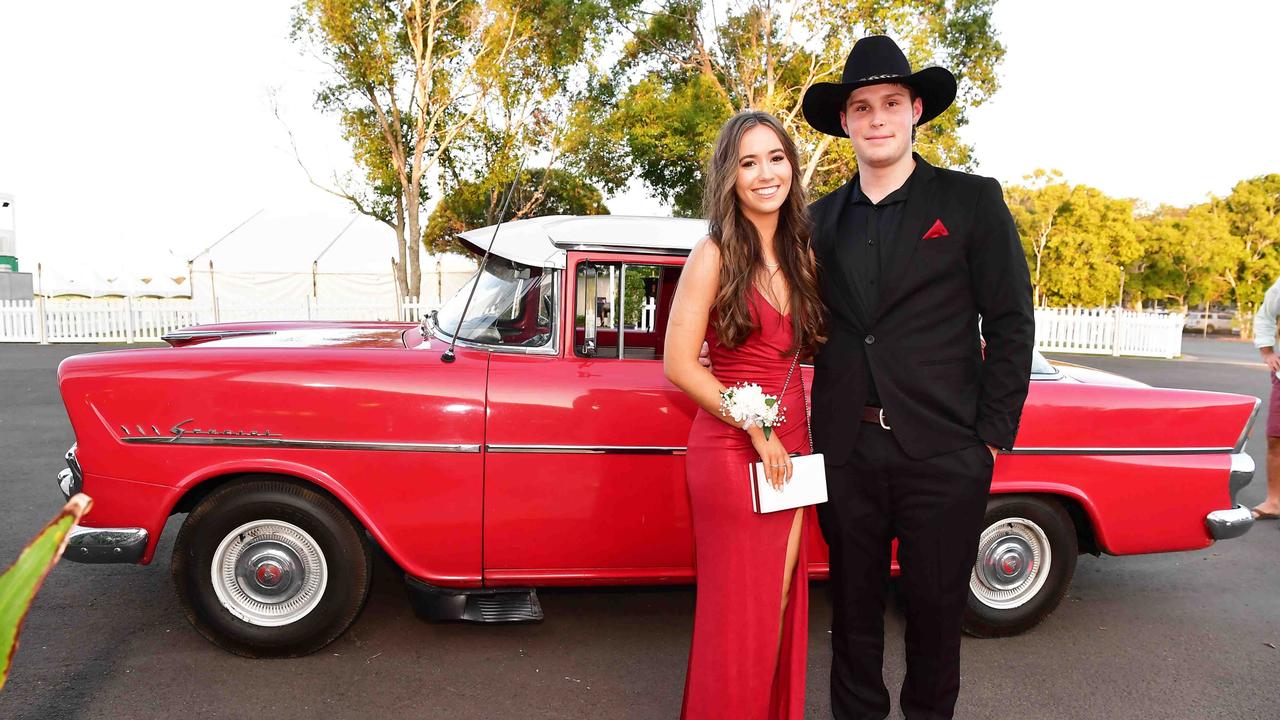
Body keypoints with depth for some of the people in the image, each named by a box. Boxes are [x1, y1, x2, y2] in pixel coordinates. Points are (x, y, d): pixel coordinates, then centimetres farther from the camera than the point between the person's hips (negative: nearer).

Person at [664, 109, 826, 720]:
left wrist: (796, 435, 2)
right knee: (741, 611, 6)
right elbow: (679, 365, -13)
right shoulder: (714, 255, -10)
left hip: (790, 448, 6)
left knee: (782, 601, 15)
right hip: (731, 451, -6)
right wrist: (757, 432, -12)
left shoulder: (800, 253, 9)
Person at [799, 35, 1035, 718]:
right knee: (854, 604, 15)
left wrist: (991, 437, -6)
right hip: (846, 451, 3)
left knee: (935, 606, 12)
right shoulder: (823, 218, 9)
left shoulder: (973, 201, 0)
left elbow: (1010, 324, -1)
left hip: (942, 453, -2)